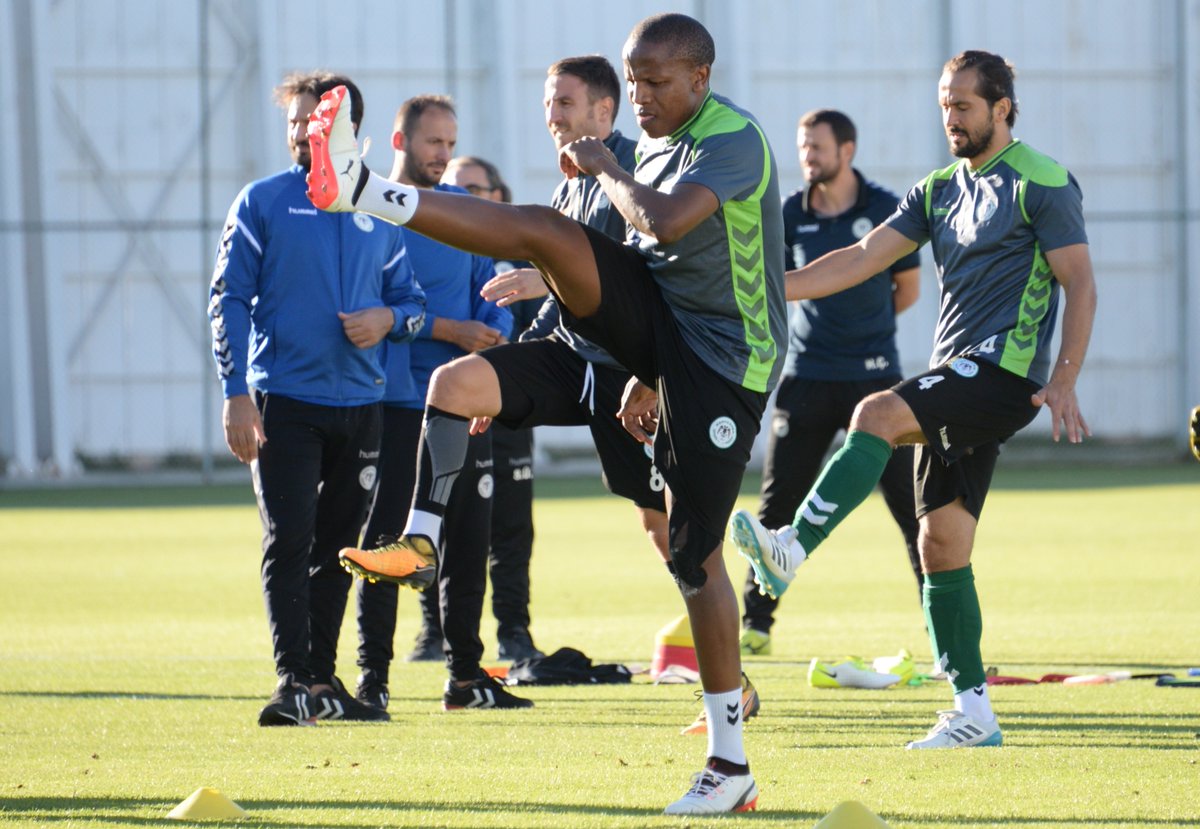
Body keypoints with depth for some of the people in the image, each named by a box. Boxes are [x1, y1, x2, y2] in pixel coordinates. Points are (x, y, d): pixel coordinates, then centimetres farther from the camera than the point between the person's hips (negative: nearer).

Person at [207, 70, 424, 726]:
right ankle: (293, 681, -14)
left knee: (338, 548, 10)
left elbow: (411, 298, 17)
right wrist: (236, 392, -11)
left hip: (359, 402, 4)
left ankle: (323, 678, 19)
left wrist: (390, 319, -8)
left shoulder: (379, 211, 11)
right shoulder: (263, 203, 1)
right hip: (283, 399, -4)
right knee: (288, 542, -12)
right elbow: (228, 300, -2)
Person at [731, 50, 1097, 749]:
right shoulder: (940, 190, 17)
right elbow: (865, 257, 12)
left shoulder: (1042, 184, -4)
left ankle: (792, 551, -34)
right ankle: (974, 712, 5)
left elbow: (1080, 284, -7)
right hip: (954, 379, 8)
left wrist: (1064, 384, -17)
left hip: (1006, 369, -8)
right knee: (942, 543, 3)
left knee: (877, 415, -28)